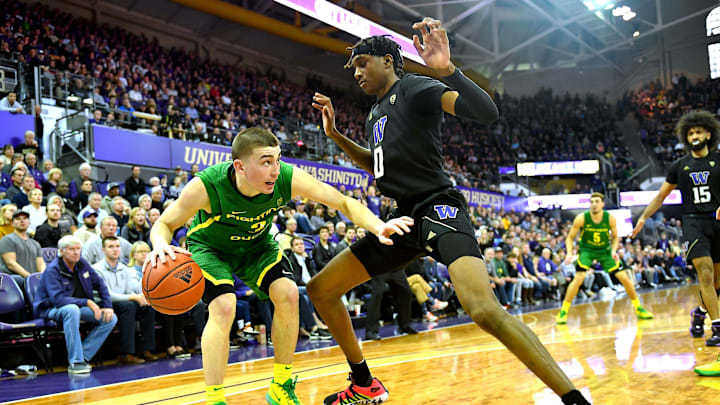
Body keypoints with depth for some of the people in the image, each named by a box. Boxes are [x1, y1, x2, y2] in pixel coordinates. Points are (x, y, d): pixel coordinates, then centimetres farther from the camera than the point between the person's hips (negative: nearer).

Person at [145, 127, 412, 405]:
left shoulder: (288, 178, -31)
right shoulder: (206, 186, -36)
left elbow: (345, 203, -24)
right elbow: (164, 224, -21)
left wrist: (378, 226, -42)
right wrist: (160, 245, -45)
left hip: (256, 244, 3)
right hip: (209, 247, -3)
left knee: (287, 293, -17)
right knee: (223, 307, -27)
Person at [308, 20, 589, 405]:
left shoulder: (414, 88, -6)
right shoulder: (376, 112, 20)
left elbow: (487, 112, -21)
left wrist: (447, 68, -36)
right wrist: (335, 134, 26)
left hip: (437, 208, -9)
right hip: (403, 217, 9)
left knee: (484, 309, -33)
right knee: (320, 288, 8)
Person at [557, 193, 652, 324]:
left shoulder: (610, 218, -15)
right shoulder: (581, 218, -20)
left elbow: (615, 237, 2)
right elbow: (570, 237, -8)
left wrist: (614, 251, -16)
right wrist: (569, 253, -24)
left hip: (605, 250, 2)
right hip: (587, 250, -2)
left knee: (624, 278, -2)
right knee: (578, 278, -22)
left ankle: (639, 308, 20)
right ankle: (563, 312, -11)